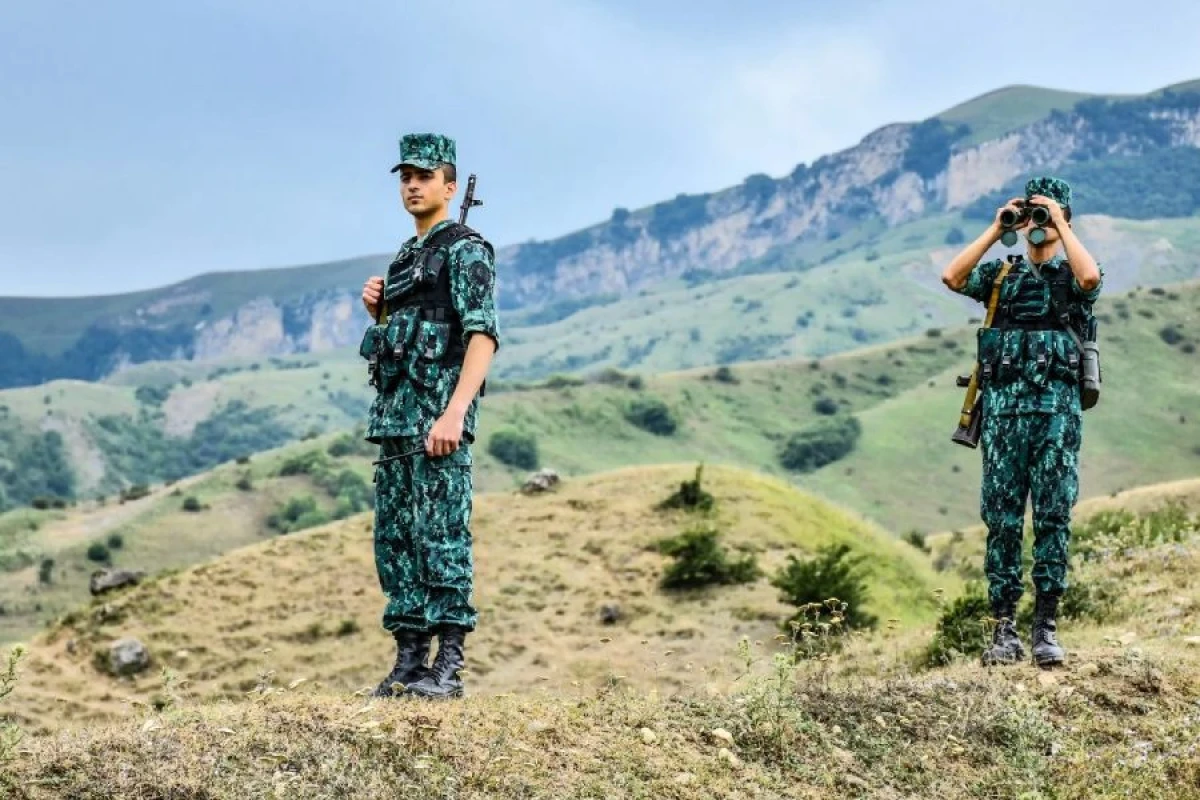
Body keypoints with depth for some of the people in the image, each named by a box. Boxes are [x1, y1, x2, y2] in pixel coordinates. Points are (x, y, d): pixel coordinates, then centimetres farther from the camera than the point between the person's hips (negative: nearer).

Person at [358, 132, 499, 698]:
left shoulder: (465, 250, -4)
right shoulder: (404, 259, 22)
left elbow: (482, 336, -16)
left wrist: (455, 412, -26)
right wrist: (378, 312, 8)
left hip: (439, 410, -9)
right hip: (393, 413, 9)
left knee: (441, 535, -10)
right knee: (395, 540, 7)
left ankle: (448, 668, -8)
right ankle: (409, 662, 12)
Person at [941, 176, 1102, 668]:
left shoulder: (1070, 276, 9)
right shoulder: (1001, 274, 16)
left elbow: (1091, 277, -15)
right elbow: (952, 278, -2)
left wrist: (1059, 223, -8)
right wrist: (995, 230, -1)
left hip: (1057, 409, -2)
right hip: (1002, 408, 2)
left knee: (1053, 518, -3)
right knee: (1002, 520, 0)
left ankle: (1046, 628, 2)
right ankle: (1004, 630, 4)